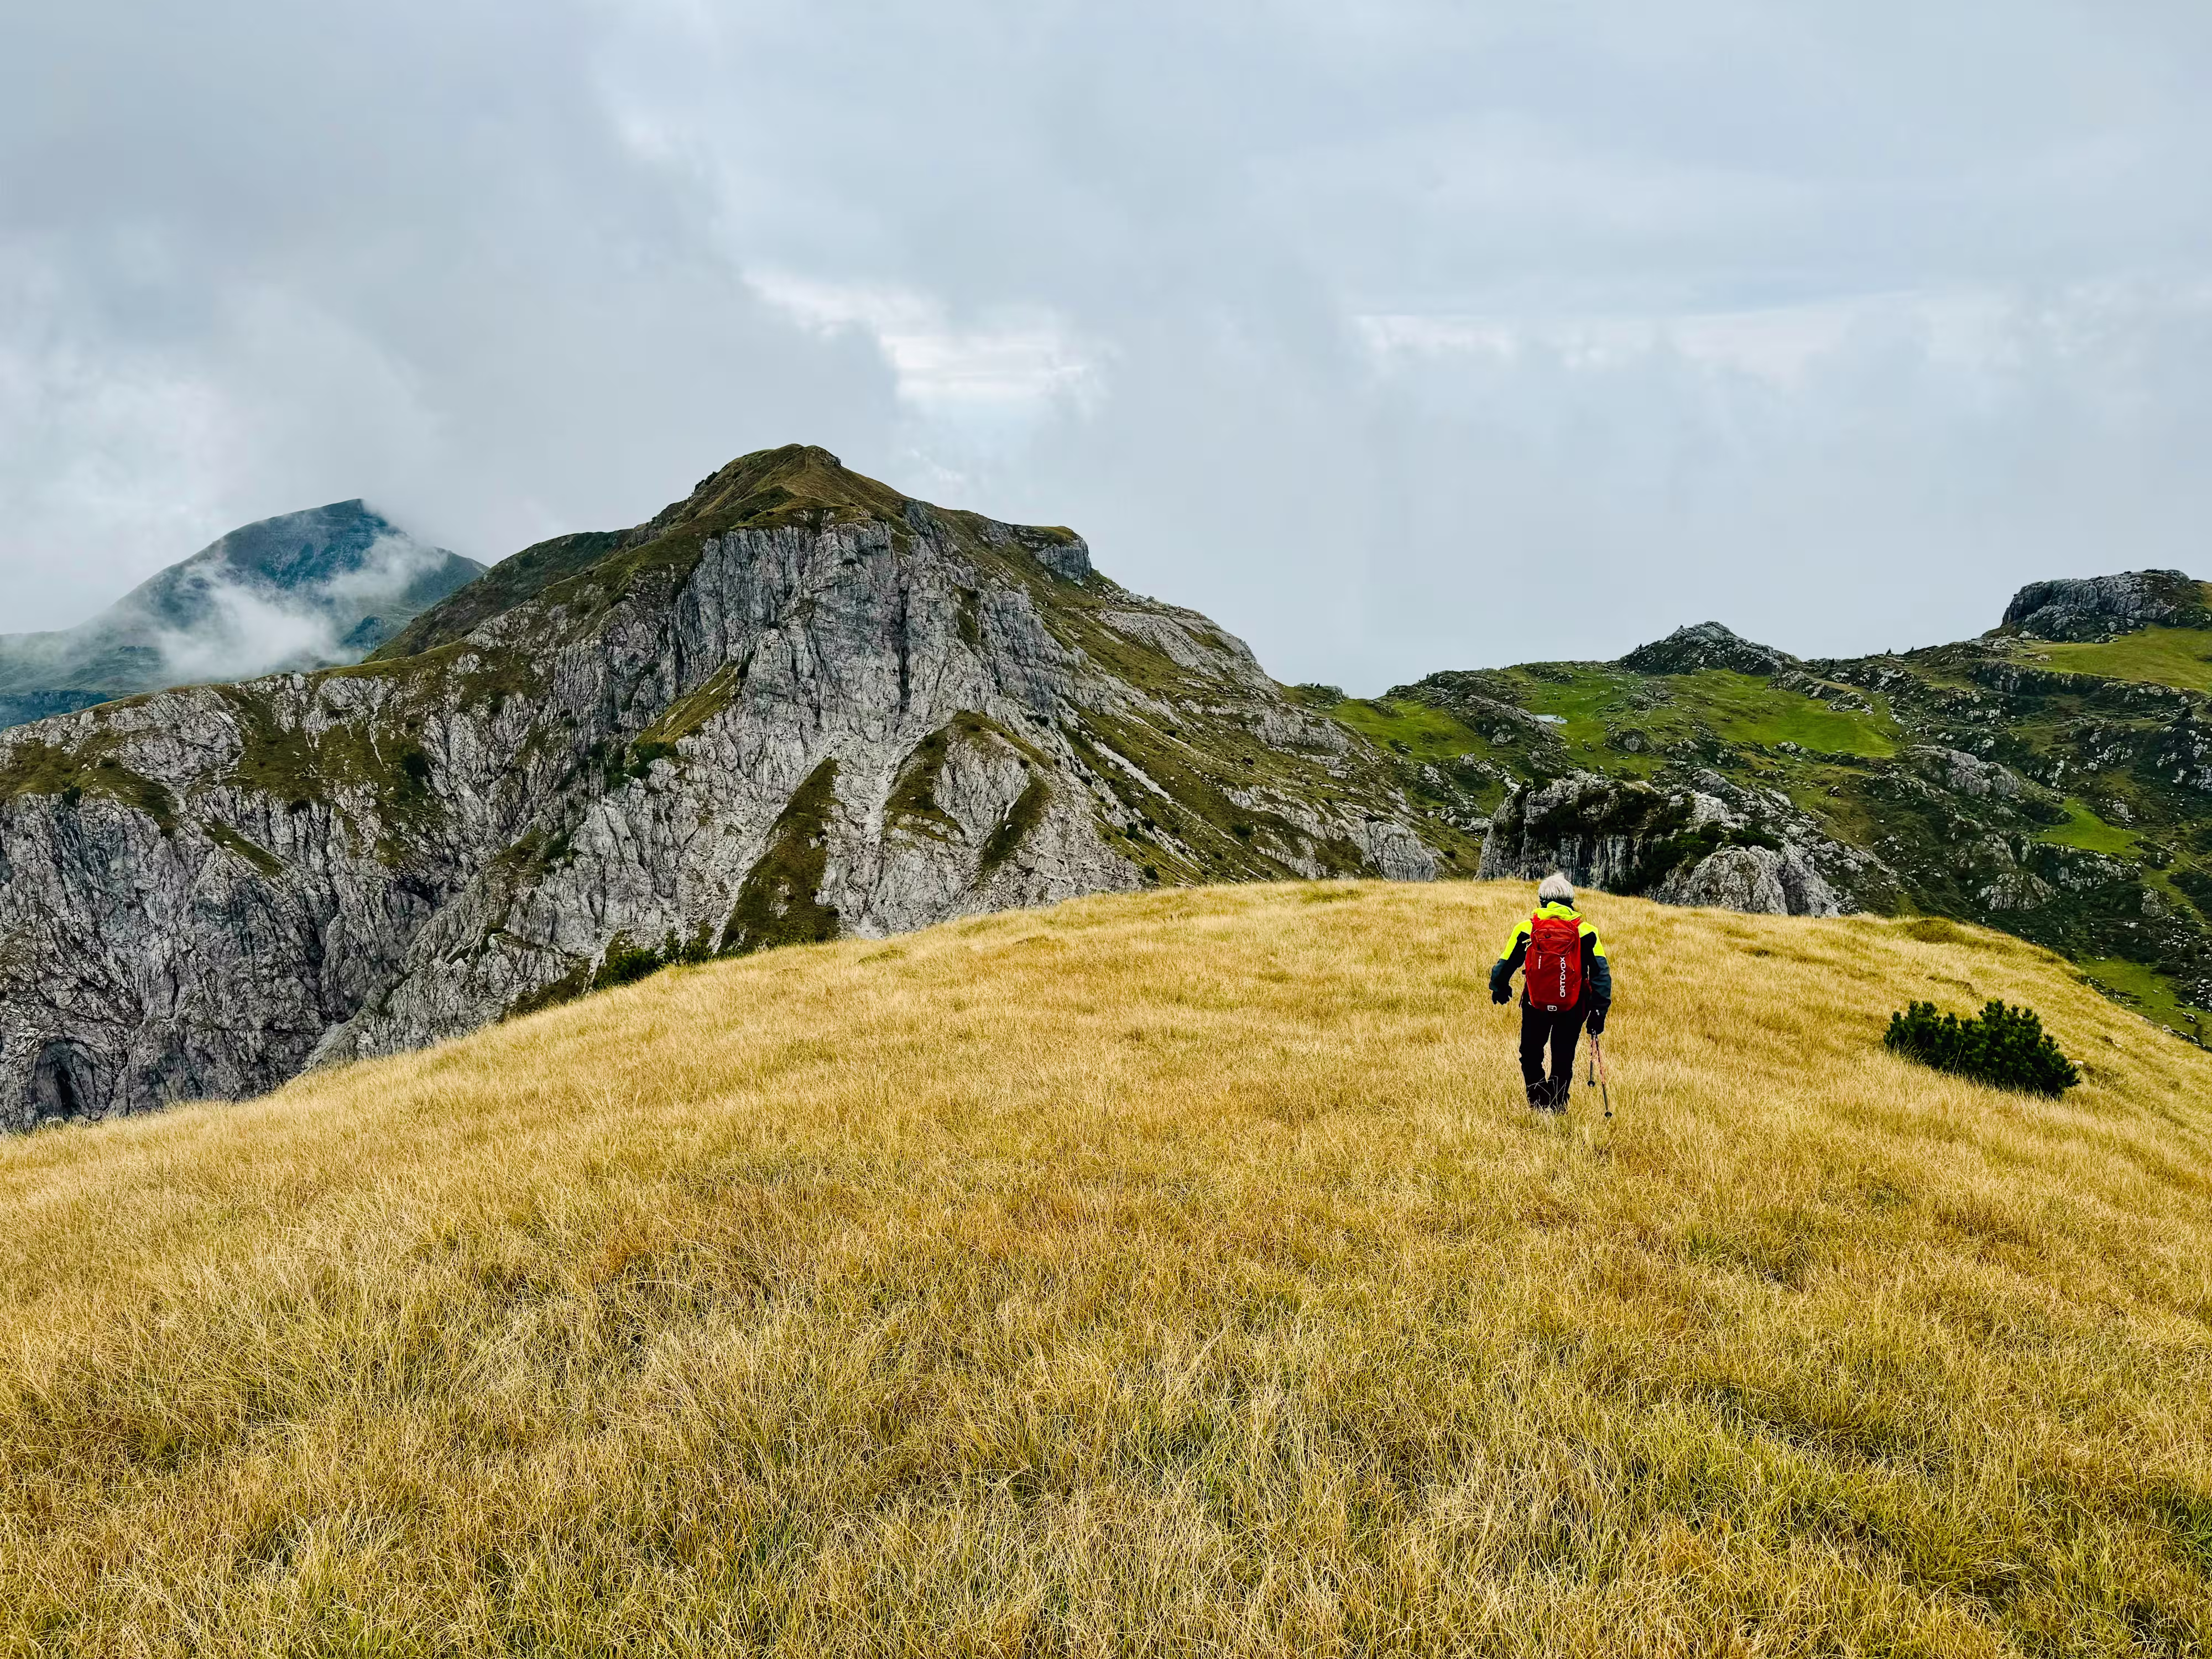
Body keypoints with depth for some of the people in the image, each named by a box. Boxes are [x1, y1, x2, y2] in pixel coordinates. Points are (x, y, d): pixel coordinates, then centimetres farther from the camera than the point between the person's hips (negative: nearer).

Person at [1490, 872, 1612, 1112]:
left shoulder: (1526, 929, -3)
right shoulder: (1586, 932, -2)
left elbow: (1504, 966, 3)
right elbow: (1602, 973, -6)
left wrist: (1499, 990, 23)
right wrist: (1599, 1011, -4)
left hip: (1535, 1005, -1)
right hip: (1572, 1008, 1)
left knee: (1531, 1056, 17)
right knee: (1563, 1060, 16)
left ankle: (1538, 1100, 2)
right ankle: (1557, 1104, 13)